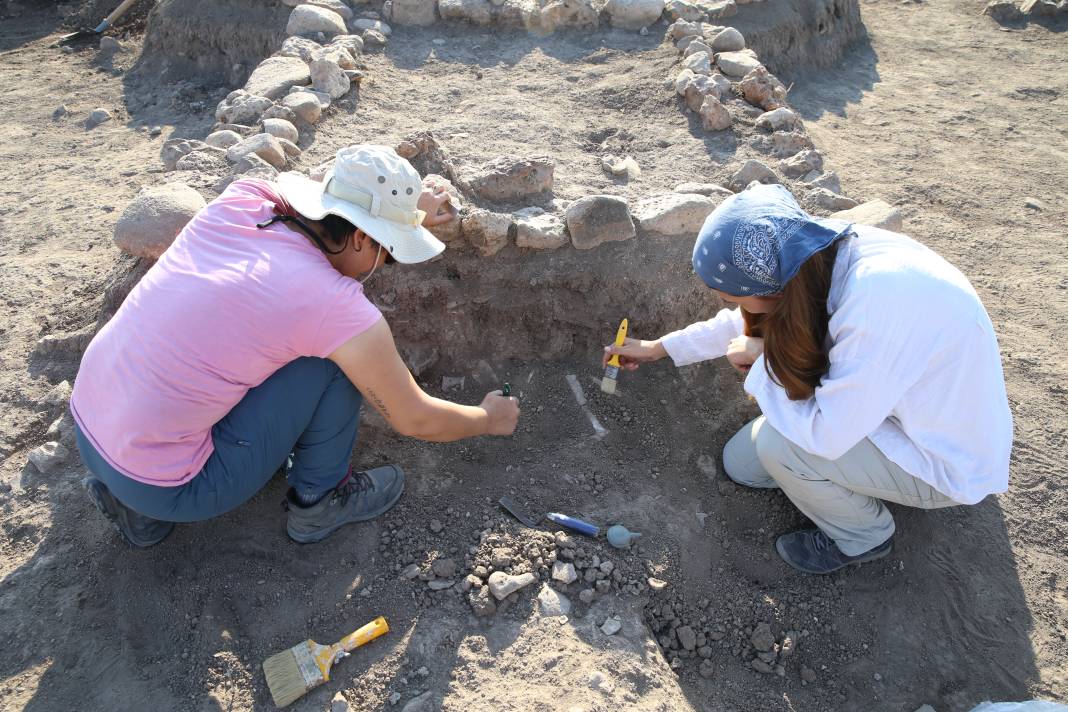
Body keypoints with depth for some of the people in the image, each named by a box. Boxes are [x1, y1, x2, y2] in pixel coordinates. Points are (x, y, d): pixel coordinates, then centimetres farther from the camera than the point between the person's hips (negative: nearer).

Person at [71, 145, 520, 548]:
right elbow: (417, 420, -6)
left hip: (85, 432, 7)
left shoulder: (241, 198, -6)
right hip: (162, 490, -7)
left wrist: (406, 210, 23)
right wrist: (489, 419, 11)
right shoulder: (340, 309, -20)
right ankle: (318, 500, 13)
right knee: (339, 355, -8)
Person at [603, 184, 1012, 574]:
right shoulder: (820, 254, -15)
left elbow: (824, 433, -34)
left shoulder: (877, 301, -40)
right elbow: (754, 319, 3)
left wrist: (761, 361, -20)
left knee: (777, 442, -23)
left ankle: (863, 538, 5)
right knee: (741, 464, 2)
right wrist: (659, 347, 8)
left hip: (946, 464, -6)